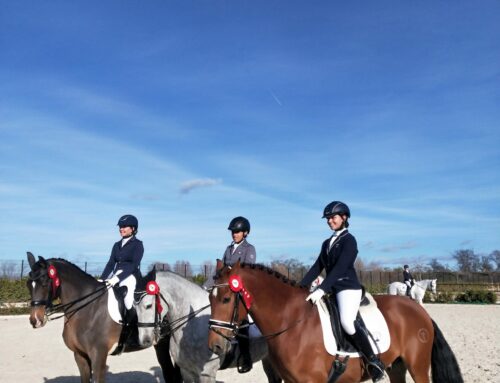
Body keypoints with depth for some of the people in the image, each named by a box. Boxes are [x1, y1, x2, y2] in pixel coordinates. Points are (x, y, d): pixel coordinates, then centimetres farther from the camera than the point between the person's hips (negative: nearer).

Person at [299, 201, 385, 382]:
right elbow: (317, 267, 14)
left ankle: (374, 361, -18)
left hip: (348, 288, -9)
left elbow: (339, 268, -20)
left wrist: (321, 290, -29)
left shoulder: (349, 240, -8)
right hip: (332, 289, 9)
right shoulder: (327, 243, 16)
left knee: (347, 321, -31)